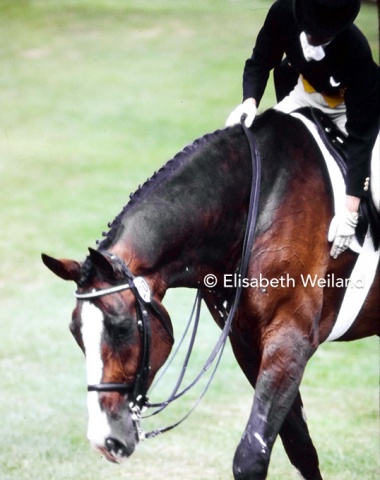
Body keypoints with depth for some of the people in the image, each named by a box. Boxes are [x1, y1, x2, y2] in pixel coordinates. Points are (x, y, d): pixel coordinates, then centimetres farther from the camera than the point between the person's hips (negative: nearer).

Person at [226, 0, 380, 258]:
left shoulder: (357, 53, -43)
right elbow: (260, 63, -15)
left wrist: (350, 213, -43)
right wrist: (250, 100, -39)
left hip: (353, 103, -4)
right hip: (306, 90, 4)